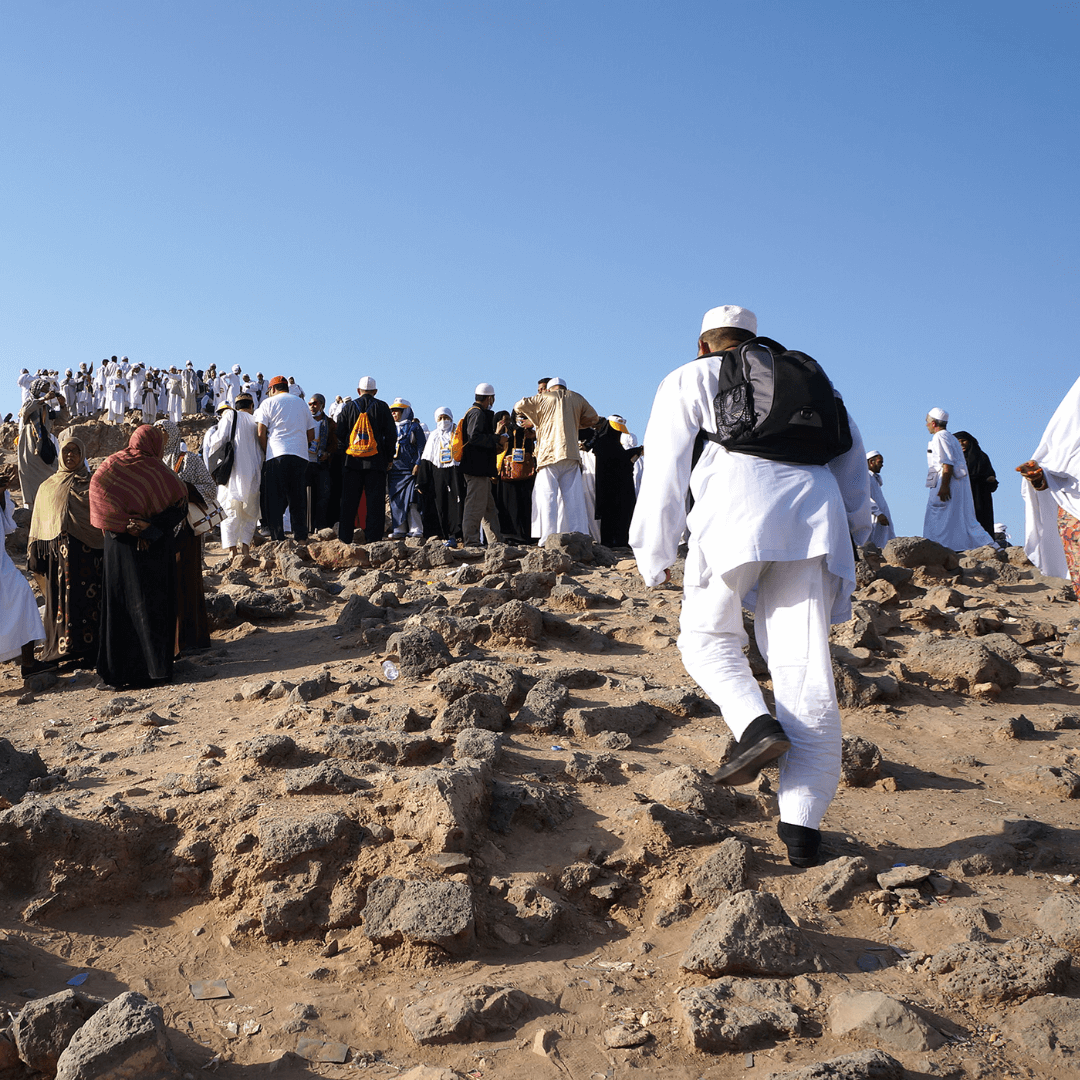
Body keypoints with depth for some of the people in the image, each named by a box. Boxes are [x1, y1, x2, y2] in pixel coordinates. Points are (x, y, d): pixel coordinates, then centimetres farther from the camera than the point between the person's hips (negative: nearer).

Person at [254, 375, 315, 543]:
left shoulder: (268, 403, 5)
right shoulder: (302, 403, 18)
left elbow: (261, 433, -3)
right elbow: (311, 435, 18)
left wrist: (266, 452, 8)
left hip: (276, 455, -4)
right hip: (301, 455, 4)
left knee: (275, 499, 0)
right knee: (298, 499, 8)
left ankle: (277, 537, -5)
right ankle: (301, 537, 5)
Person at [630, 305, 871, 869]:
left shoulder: (688, 381, 22)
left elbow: (664, 473, 13)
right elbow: (853, 462, 28)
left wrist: (654, 560, 19)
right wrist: (852, 535, 36)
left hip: (735, 517, -3)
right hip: (815, 517, 3)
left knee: (707, 637, 17)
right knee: (804, 666, -1)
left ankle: (756, 725, -12)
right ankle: (802, 827, -6)